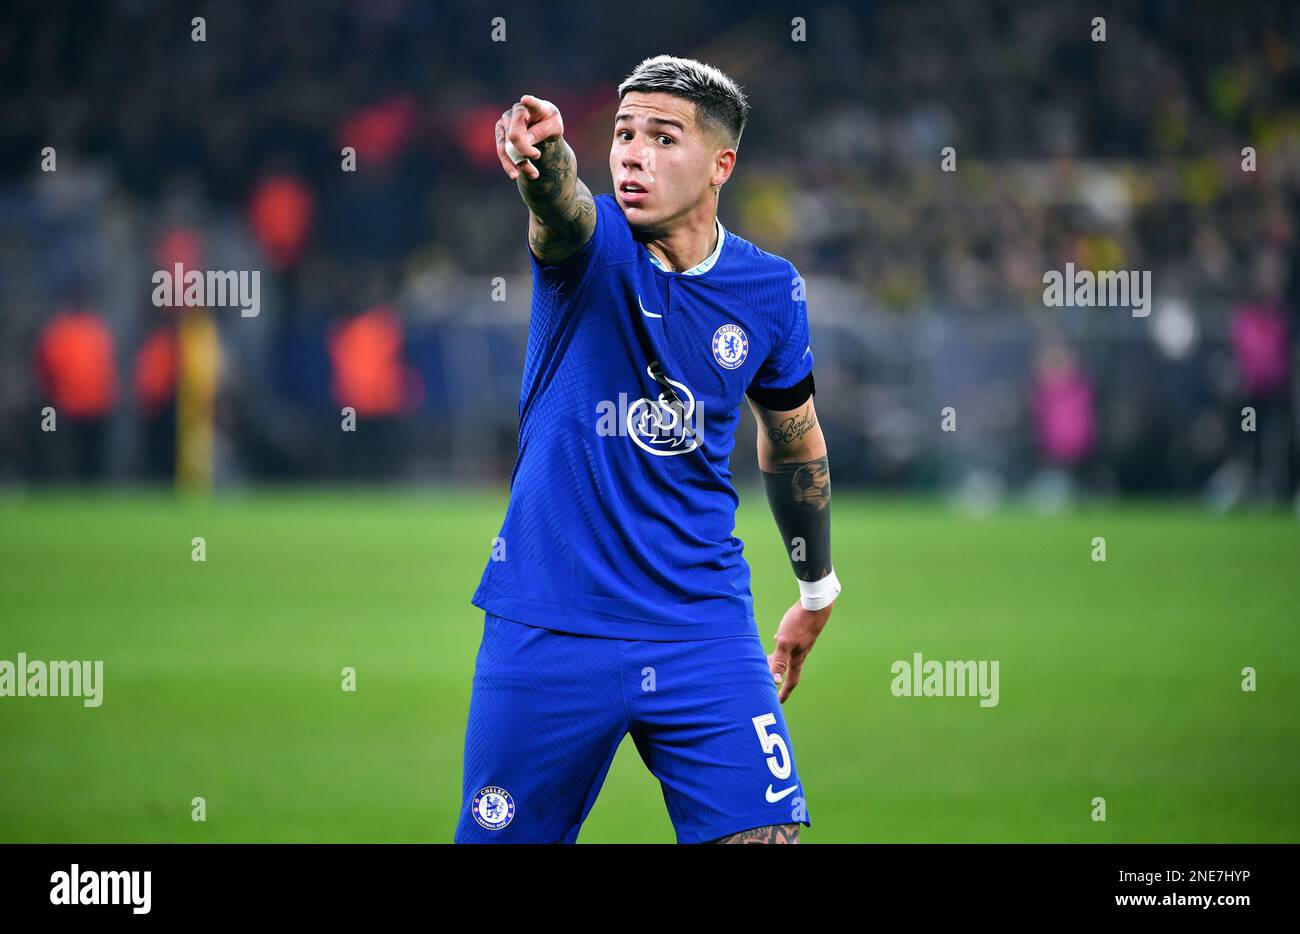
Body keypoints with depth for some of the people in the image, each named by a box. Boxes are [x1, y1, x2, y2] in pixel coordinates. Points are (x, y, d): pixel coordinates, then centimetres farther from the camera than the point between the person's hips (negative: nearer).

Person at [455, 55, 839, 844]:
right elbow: (561, 209, -33)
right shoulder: (590, 243, -7)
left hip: (702, 626, 2)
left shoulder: (769, 291, 2)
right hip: (547, 625, -2)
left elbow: (794, 444, 19)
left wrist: (817, 590, 29)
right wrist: (545, 159, -58)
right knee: (501, 837, 2)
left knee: (763, 835, -12)